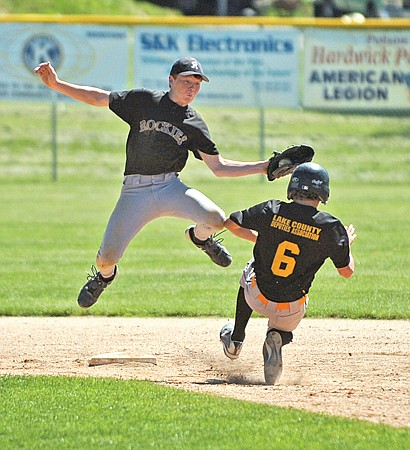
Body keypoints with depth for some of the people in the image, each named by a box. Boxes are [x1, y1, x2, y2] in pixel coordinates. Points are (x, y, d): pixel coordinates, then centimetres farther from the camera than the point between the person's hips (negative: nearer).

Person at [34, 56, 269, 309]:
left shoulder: (195, 125, 5)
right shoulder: (144, 101, 0)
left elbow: (219, 167, 7)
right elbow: (98, 98, 3)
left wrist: (263, 167, -2)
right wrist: (56, 84, -7)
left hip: (170, 187, 1)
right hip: (135, 191, -1)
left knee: (216, 219, -26)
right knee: (106, 259, -9)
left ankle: (199, 236, 15)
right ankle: (104, 275, 33)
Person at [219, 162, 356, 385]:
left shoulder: (271, 210, -11)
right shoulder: (329, 227, -14)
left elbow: (231, 223, 3)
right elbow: (346, 271, -3)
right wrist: (347, 243, 17)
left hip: (257, 297, 2)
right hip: (292, 310, -2)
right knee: (283, 330, 31)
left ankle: (235, 340, 38)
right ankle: (277, 339, -9)